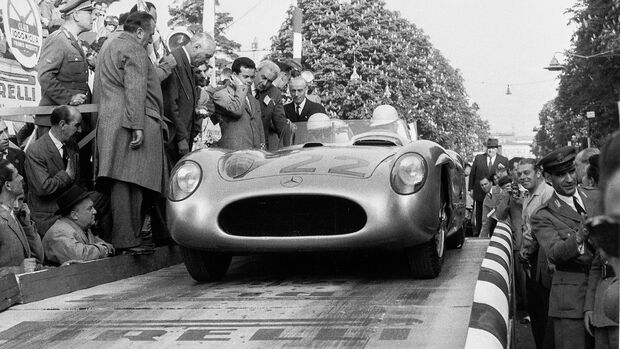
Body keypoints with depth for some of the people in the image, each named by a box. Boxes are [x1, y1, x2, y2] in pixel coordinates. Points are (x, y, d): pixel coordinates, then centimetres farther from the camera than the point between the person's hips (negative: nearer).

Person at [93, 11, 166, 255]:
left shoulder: (108, 46, 27)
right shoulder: (133, 50, -5)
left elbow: (100, 90, 31)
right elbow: (135, 90, -15)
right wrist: (137, 126, -20)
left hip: (109, 122, 10)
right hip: (130, 122, -10)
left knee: (124, 183, 7)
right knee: (129, 181, -12)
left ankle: (122, 236, 6)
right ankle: (125, 239, -16)